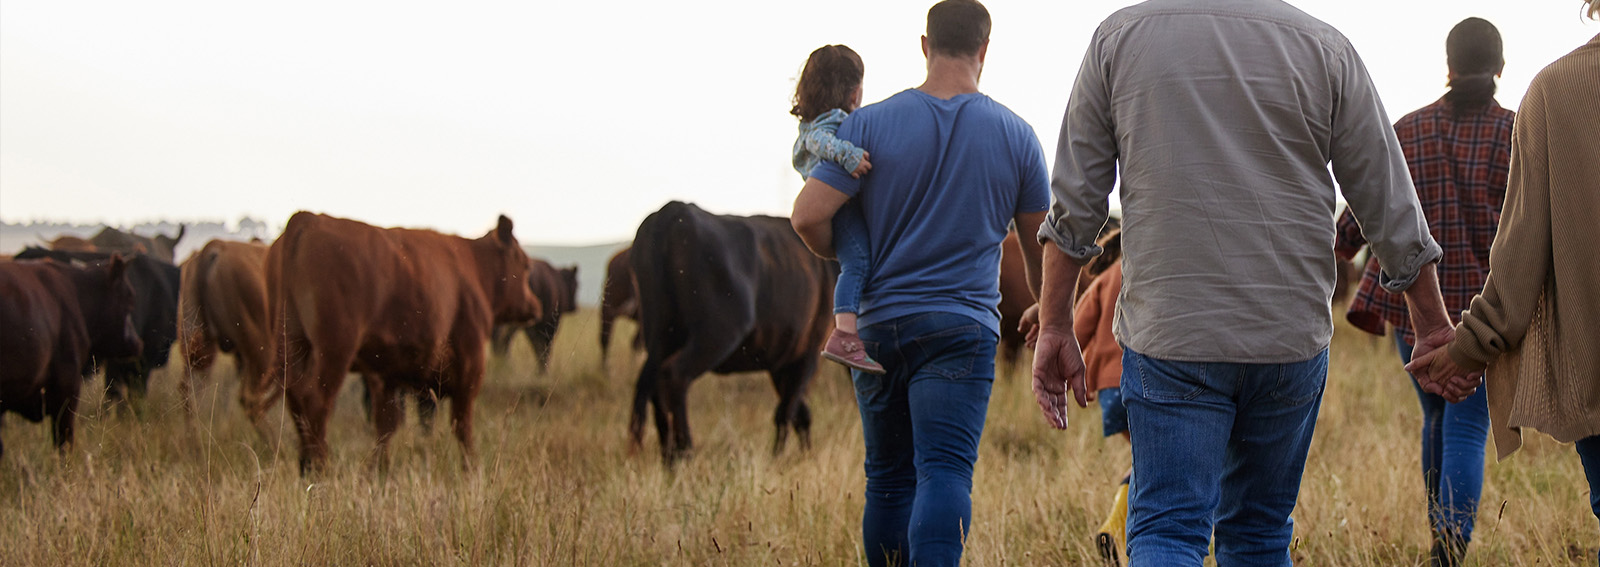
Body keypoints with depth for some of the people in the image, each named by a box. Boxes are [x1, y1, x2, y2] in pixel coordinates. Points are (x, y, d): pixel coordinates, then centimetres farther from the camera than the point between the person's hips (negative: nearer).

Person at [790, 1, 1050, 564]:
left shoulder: (870, 124, -1)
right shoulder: (1016, 136, 2)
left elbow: (807, 216, -8)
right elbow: (1040, 244, 12)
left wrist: (841, 257, 14)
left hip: (878, 325, 2)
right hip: (961, 327, -2)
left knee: (889, 480, 14)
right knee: (945, 472, -13)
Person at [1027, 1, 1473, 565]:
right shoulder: (1325, 48, 0)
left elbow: (1074, 205, 3)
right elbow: (1390, 207, 4)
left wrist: (1055, 327, 9)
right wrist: (1433, 327, 13)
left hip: (1167, 334, -1)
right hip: (1291, 338, 1)